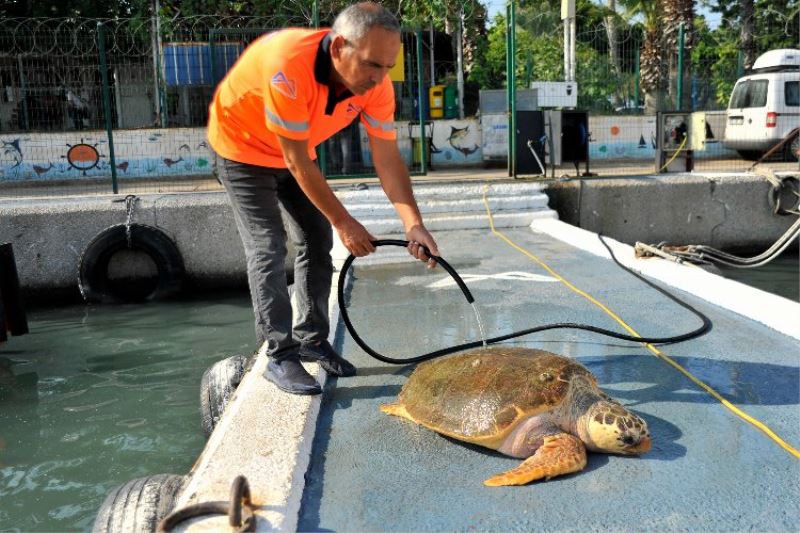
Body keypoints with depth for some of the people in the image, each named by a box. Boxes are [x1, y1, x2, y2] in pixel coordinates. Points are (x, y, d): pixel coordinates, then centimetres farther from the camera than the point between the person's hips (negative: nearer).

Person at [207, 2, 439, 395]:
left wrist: (413, 223, -29)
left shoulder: (375, 83, -21)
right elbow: (297, 163, -32)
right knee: (268, 249, -13)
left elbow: (388, 160, -17)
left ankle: (311, 338, 18)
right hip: (243, 147, -6)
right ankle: (279, 356, -5)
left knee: (317, 243, 5)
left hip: (296, 152, 6)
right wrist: (343, 222, -26)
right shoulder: (289, 67, -39)